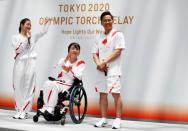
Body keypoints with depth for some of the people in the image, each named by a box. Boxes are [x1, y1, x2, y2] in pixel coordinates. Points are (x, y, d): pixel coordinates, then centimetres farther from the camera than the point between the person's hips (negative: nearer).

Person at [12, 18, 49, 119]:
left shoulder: (33, 37, 13)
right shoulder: (15, 37, 5)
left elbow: (44, 31, 8)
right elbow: (18, 49, -10)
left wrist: (47, 22, -5)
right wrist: (27, 38, -9)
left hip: (31, 63, 2)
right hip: (20, 63, -2)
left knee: (29, 87, -4)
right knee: (18, 87, 0)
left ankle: (24, 111, -1)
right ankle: (19, 110, 7)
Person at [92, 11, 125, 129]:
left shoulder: (117, 34, -2)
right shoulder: (99, 37, 16)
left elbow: (118, 51, -12)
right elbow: (95, 53, 13)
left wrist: (104, 62, -15)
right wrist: (98, 63, -8)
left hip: (113, 70, -6)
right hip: (101, 70, 6)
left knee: (116, 94, -7)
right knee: (103, 94, 7)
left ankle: (118, 120, -2)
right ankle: (103, 119, 15)